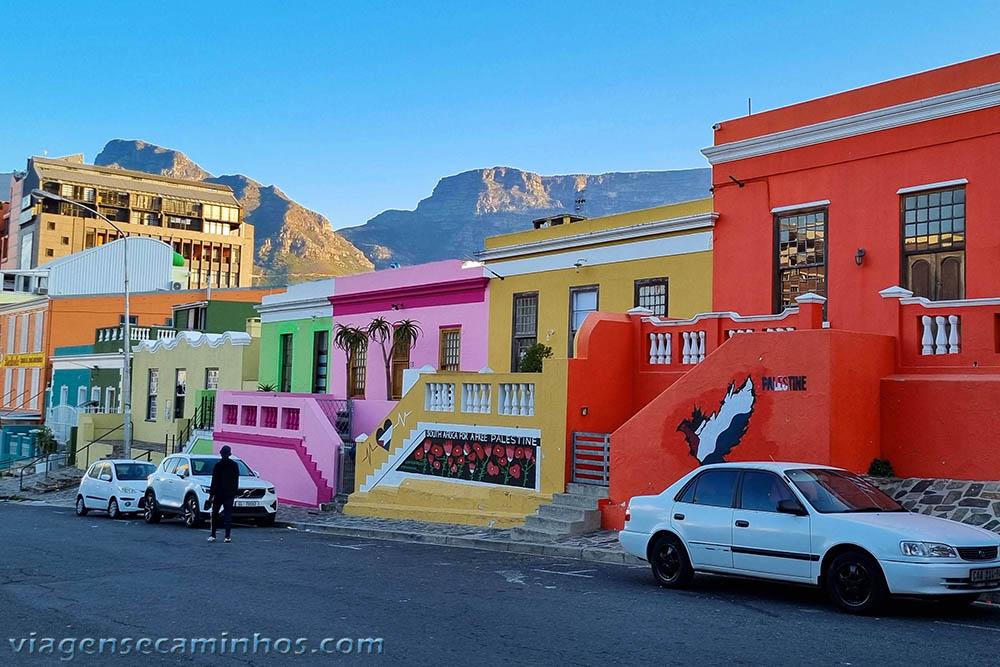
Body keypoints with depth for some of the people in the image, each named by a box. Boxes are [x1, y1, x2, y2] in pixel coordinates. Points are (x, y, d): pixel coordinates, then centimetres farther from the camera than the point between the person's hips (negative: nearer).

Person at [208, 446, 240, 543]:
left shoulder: (218, 465, -8)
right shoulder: (235, 465, 3)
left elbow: (214, 481, -7)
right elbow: (236, 481, 8)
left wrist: (211, 495, -3)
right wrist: (235, 492, 17)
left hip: (219, 493, -2)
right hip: (230, 494, 2)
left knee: (215, 514, 11)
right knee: (228, 514, 2)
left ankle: (213, 535, 11)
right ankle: (227, 536, -6)